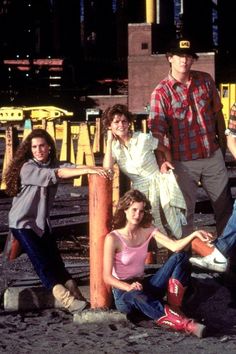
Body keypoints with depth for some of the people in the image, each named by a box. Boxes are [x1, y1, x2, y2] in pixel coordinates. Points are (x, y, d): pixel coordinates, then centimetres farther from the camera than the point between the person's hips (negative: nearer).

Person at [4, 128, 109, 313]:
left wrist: (94, 168, -34)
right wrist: (88, 171, -36)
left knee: (56, 262, -1)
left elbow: (71, 167, -15)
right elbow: (57, 174, -29)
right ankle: (67, 299, -20)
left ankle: (76, 296, -7)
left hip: (42, 222, 7)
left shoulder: (53, 163, 4)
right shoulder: (27, 168, -18)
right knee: (42, 264, -13)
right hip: (23, 223, -7)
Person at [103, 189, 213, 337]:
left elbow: (175, 246, -14)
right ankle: (182, 322, -47)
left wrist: (194, 234, -32)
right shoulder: (113, 239, -14)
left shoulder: (148, 230, 1)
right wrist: (129, 287, -34)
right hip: (123, 291, -6)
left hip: (144, 286, 6)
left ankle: (174, 308, -22)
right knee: (137, 296, -44)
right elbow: (107, 277, -16)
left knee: (180, 257, -12)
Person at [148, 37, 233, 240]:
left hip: (213, 156, 4)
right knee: (185, 210, 5)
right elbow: (157, 131, -15)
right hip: (184, 162, -4)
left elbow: (217, 113, 12)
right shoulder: (161, 92, -9)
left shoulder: (205, 80, 2)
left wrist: (223, 142, 14)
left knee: (225, 207, 12)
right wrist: (162, 161, -29)